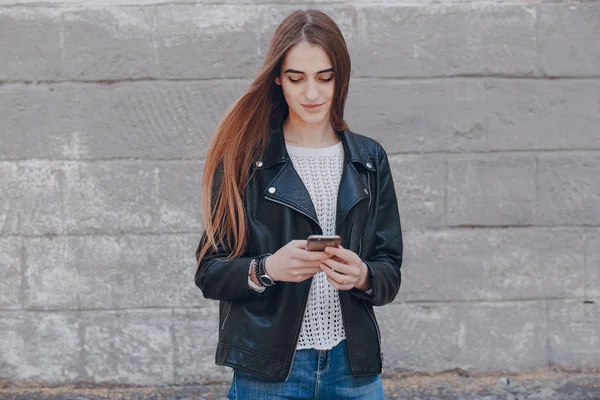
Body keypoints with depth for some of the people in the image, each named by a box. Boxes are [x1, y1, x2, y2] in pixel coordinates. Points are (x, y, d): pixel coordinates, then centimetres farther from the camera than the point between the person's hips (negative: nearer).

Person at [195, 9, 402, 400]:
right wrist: (267, 268, -22)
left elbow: (390, 275, 6)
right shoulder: (244, 158, -2)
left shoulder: (369, 159, 6)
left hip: (354, 366, 3)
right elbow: (210, 272, -3)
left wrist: (362, 275, -15)